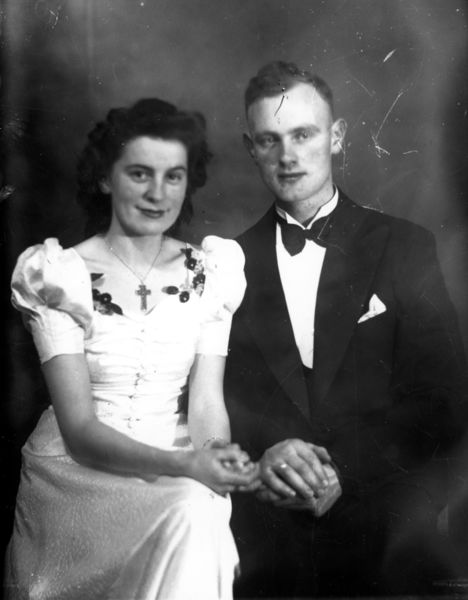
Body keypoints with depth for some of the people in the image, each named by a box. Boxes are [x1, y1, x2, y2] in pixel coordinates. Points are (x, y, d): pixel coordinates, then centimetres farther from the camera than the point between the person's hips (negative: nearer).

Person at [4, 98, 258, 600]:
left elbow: (206, 399, -2)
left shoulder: (210, 273, 3)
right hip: (77, 471, -3)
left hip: (180, 472, 3)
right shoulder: (62, 275, -7)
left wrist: (216, 457, -24)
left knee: (206, 507, -28)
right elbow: (79, 429, -13)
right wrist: (182, 465, -28)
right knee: (190, 510, -29)